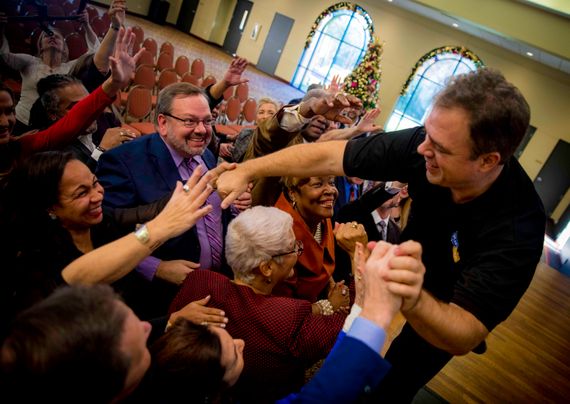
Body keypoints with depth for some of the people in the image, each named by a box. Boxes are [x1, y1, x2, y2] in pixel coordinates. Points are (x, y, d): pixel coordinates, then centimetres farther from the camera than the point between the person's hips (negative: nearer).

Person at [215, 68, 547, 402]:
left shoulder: (517, 228, -40)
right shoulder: (428, 144, -31)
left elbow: (464, 336, -42)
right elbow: (329, 156, -25)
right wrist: (247, 170, -27)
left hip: (449, 311, -3)